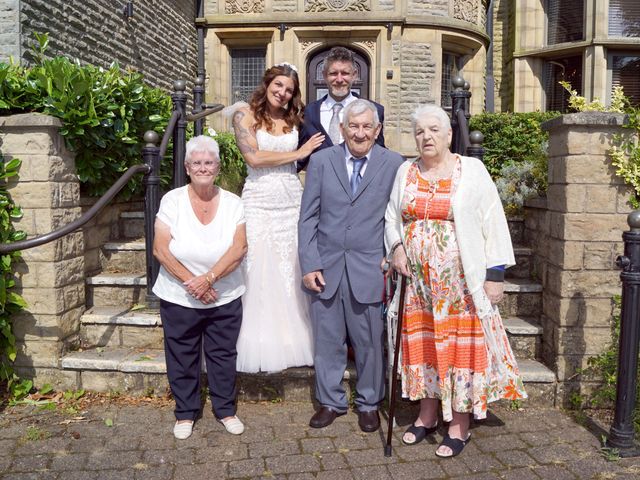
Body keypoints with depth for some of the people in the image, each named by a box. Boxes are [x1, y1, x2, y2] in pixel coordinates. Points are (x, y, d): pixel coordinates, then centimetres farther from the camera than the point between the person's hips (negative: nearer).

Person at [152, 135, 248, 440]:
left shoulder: (232, 203, -3)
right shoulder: (172, 200, -6)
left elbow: (239, 248, -11)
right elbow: (161, 250, -10)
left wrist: (209, 278, -22)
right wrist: (191, 282, -16)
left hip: (224, 298, 1)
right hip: (179, 299, -1)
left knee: (223, 355, 12)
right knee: (182, 358, 11)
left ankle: (225, 409, 31)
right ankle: (185, 413, 30)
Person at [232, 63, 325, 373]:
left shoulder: (294, 119, 13)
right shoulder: (245, 115, 2)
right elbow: (253, 157, -10)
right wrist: (298, 153, -6)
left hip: (292, 200, 4)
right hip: (259, 201, -3)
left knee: (292, 271, 4)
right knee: (260, 273, -2)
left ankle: (291, 342, 15)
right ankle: (262, 348, 8)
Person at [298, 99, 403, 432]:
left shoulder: (394, 164, 0)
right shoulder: (321, 161, 4)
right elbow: (308, 218, 3)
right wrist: (309, 265, -3)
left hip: (369, 269, -1)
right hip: (326, 267, 2)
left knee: (370, 342, 9)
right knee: (327, 340, 11)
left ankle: (368, 403, 30)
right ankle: (330, 401, 30)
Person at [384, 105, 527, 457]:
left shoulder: (471, 171, -4)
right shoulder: (405, 172, 8)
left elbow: (493, 225, -5)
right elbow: (391, 218, 17)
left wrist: (495, 274, -10)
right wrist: (396, 247, -2)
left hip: (459, 280, -3)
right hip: (417, 279, 4)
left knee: (460, 345, 1)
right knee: (422, 343, 10)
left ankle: (460, 425, 15)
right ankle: (427, 415, 27)